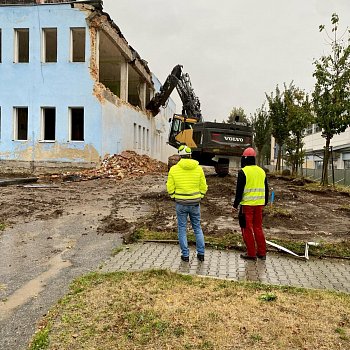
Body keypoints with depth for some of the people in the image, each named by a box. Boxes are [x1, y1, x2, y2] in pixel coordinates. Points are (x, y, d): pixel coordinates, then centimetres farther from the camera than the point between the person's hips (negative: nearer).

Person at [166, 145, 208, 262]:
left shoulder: (174, 169, -8)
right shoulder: (198, 169, -4)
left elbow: (170, 188, -4)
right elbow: (203, 187, 1)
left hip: (181, 204, -1)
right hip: (195, 203, 2)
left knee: (182, 229, 11)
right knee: (197, 228, 16)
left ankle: (185, 255, 16)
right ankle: (201, 253, 18)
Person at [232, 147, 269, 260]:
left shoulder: (243, 171, -10)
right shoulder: (261, 171, 11)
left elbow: (239, 190, -13)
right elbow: (266, 190, 16)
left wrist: (235, 205, -7)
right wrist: (265, 203, 25)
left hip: (247, 204, -6)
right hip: (258, 204, 7)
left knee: (247, 229, 3)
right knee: (258, 227, 16)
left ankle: (251, 253, 8)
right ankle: (262, 252, 21)